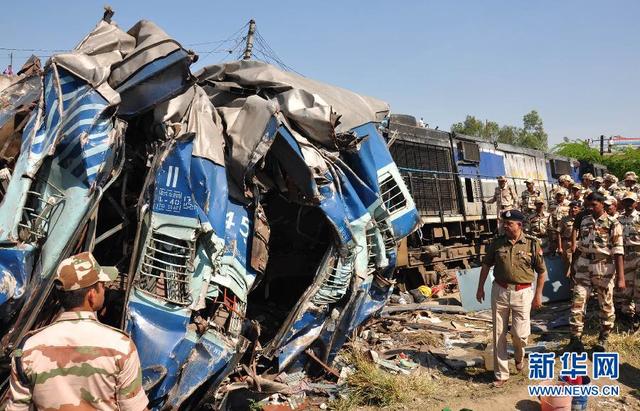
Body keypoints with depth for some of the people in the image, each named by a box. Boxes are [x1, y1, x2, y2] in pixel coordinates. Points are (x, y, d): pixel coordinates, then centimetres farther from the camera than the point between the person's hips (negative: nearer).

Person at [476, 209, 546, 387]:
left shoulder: (532, 244, -5)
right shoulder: (497, 243, 1)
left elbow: (541, 271, 2)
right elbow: (486, 265, 11)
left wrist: (538, 294, 0)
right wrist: (480, 288, 10)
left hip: (522, 293, -2)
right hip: (499, 291, 2)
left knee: (519, 333, -5)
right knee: (499, 334, 5)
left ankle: (519, 356, 32)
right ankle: (501, 374, 18)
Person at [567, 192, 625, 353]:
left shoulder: (613, 224, -9)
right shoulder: (584, 221, 6)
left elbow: (618, 251, -14)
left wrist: (621, 277, -18)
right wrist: (573, 265, 15)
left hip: (604, 269, -4)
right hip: (583, 267, 4)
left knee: (606, 306, 9)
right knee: (577, 302, -2)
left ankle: (602, 341, 22)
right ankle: (576, 340, 4)